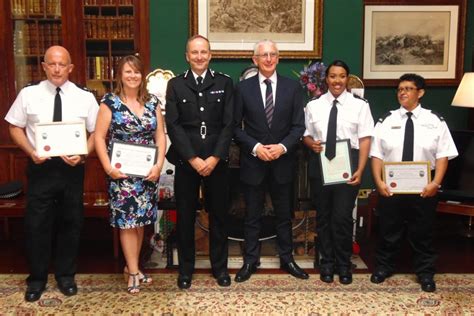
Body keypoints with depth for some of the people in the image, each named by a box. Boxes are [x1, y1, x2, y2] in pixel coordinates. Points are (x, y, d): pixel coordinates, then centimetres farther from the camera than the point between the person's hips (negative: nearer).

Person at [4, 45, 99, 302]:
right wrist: (31, 152, -12)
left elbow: (96, 132, 1)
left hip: (72, 168, 1)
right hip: (40, 167, 0)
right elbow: (15, 127, 4)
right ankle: (37, 278, 26)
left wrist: (82, 155, -16)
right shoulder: (28, 94, -2)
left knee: (70, 223, 12)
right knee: (36, 224, 6)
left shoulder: (84, 96, -3)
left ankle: (65, 275, 31)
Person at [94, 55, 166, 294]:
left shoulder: (152, 102, 6)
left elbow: (160, 136, 5)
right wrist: (108, 167, -14)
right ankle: (133, 272, 12)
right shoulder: (110, 101, -3)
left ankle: (131, 265, 26)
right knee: (127, 221, 0)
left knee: (141, 220, 10)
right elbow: (99, 137, -5)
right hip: (122, 172, -3)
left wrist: (159, 164, -7)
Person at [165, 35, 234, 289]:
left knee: (219, 215, 9)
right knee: (185, 217, 8)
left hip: (217, 161, 0)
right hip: (186, 161, 0)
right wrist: (193, 159, -12)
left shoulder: (224, 83, 5)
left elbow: (229, 124, -2)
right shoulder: (175, 85, 4)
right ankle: (186, 268, 23)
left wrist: (214, 158, -12)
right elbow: (173, 126, -4)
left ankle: (219, 267, 25)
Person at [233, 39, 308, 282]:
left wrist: (282, 147, -16)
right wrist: (255, 147, -15)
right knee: (252, 215, 9)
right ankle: (250, 261, 23)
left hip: (283, 161, 1)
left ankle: (287, 258, 29)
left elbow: (298, 126, 0)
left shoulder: (292, 87, 2)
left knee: (284, 214, 13)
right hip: (253, 161, -1)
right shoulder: (243, 88, 0)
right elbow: (236, 127, -2)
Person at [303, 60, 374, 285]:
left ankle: (344, 265, 19)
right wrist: (311, 143, -11)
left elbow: (365, 139, -3)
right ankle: (327, 263, 27)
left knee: (343, 216, -2)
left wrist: (360, 170, -11)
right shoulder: (313, 105, 8)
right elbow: (306, 134, 13)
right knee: (323, 216, 11)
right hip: (320, 163, 3)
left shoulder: (359, 105, 1)